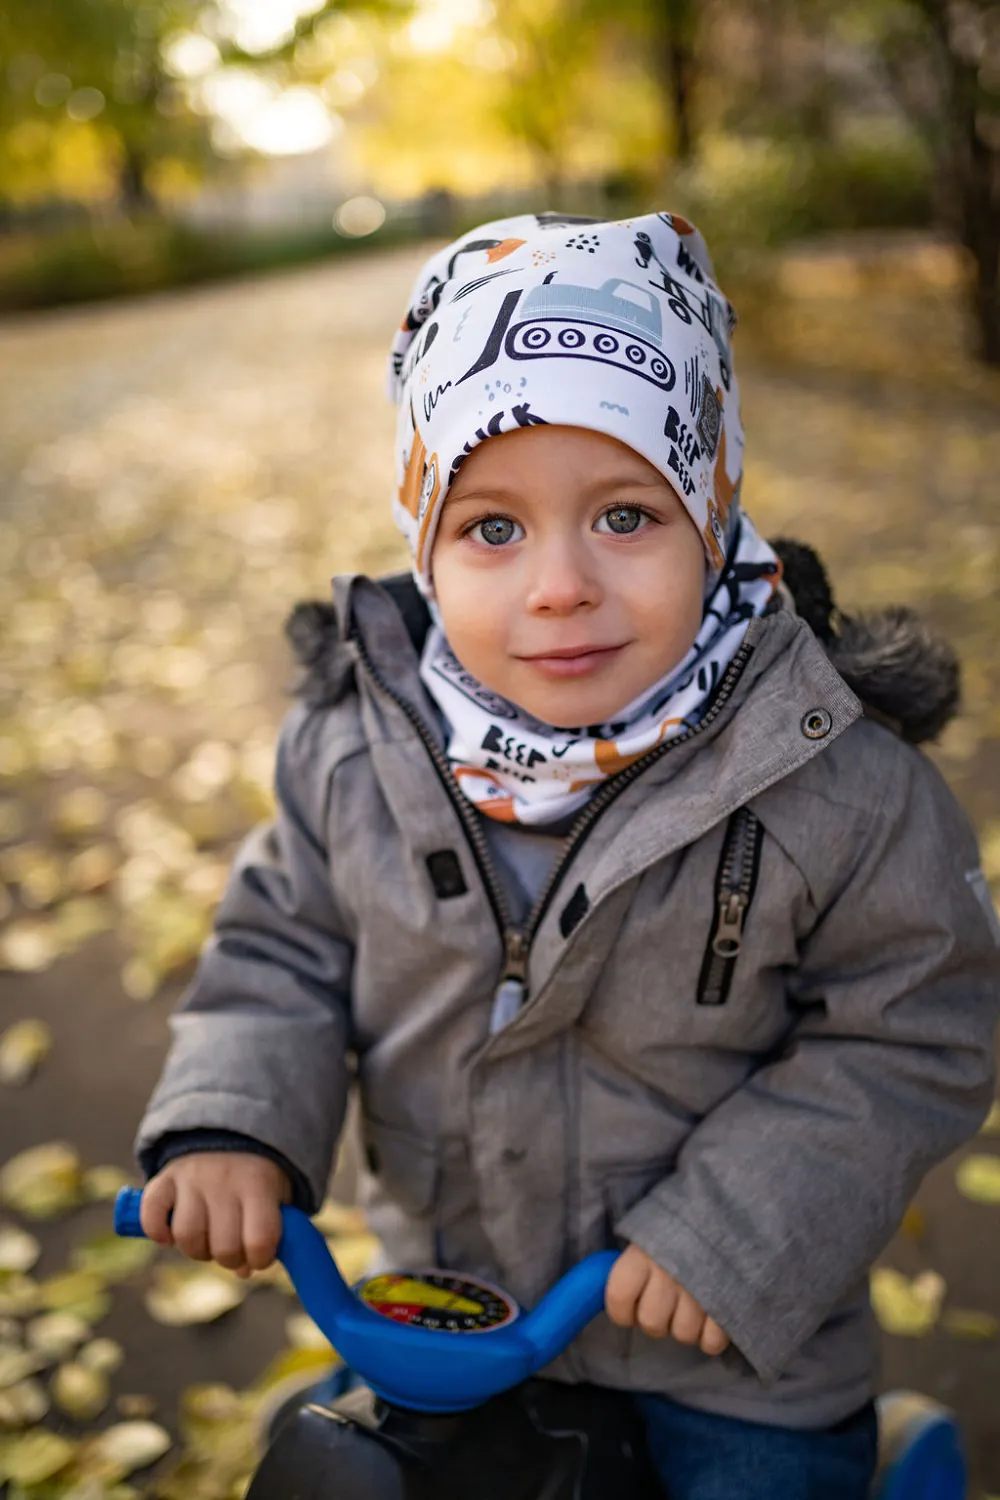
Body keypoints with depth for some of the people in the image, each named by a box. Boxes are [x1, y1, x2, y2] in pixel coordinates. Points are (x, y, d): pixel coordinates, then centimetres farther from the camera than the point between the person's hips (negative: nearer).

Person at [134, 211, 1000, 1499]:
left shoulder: (830, 779, -25)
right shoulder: (358, 748, -16)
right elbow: (286, 945, -3)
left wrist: (740, 1232, -21)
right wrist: (231, 1128, -19)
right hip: (446, 1297, 4)